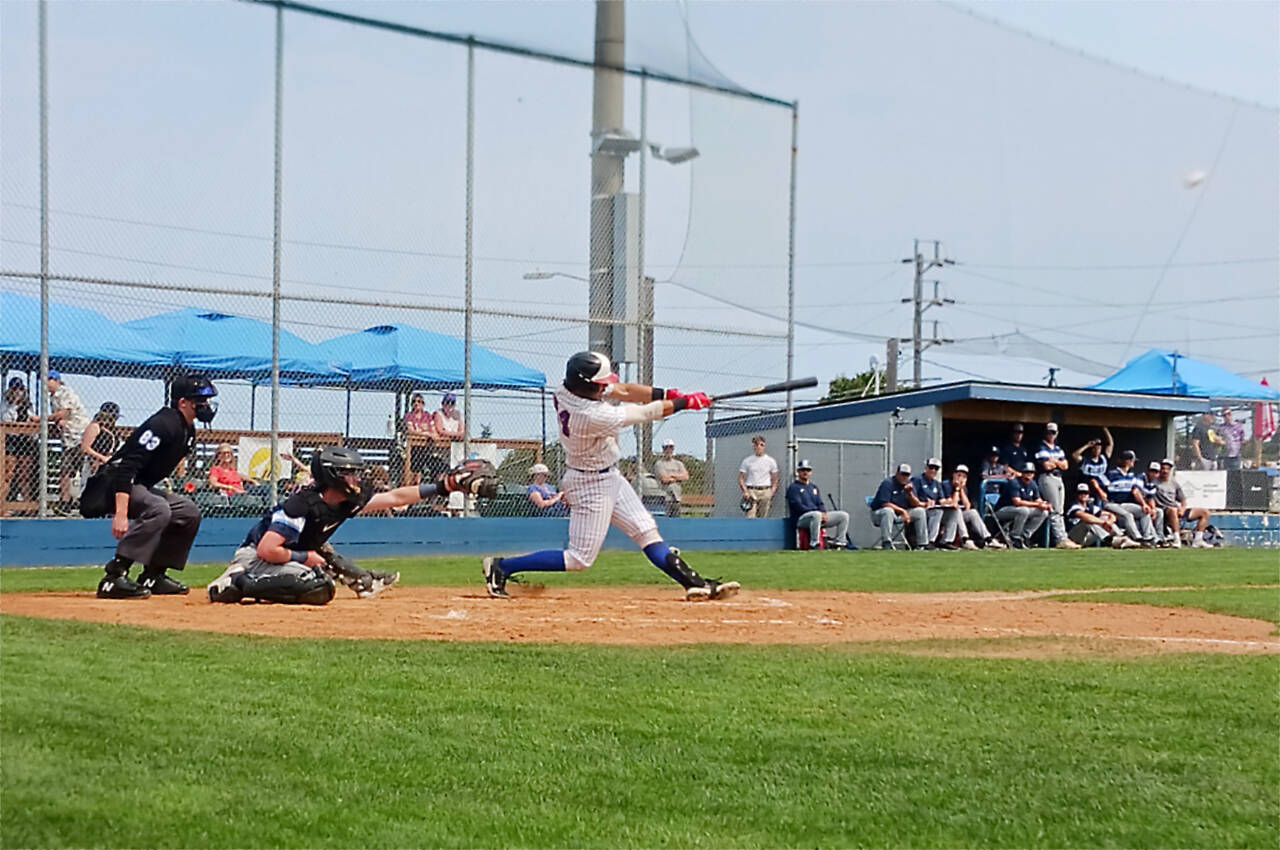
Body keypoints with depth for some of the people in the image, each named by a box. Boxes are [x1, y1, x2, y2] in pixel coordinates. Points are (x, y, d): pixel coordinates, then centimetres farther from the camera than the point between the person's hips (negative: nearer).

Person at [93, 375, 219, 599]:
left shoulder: (188, 431, 9)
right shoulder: (163, 425, -22)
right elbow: (127, 467, -30)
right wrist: (120, 513, -37)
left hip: (140, 487, 11)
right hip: (113, 485, -11)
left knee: (189, 512, 9)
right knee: (157, 509, -33)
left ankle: (153, 575, 10)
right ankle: (114, 577, -34)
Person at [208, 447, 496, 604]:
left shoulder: (346, 503, -3)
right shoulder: (303, 505, -28)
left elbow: (395, 497, 3)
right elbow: (267, 550, -32)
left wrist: (442, 486, 1)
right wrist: (304, 557, -19)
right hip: (252, 557, -9)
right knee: (315, 586, -28)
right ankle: (234, 584, -21)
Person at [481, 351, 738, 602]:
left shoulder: (569, 389, -10)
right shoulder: (592, 416, -33)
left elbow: (623, 391, -2)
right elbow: (646, 413, -23)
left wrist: (669, 393, -11)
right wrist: (686, 403, -11)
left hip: (609, 477, 10)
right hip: (591, 485, -10)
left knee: (647, 531, 10)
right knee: (580, 558, -3)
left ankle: (694, 583, 13)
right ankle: (501, 567, 2)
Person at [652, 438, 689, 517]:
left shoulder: (678, 463, 18)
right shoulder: (659, 463, 1)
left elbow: (686, 477, 3)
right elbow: (664, 479, -12)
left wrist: (672, 475, -6)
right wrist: (678, 477, 1)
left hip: (676, 497, 5)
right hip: (665, 498, -5)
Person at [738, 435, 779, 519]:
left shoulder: (770, 461, 10)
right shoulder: (746, 461, 7)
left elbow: (775, 480, 12)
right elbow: (741, 479, 6)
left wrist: (771, 493, -3)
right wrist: (745, 492, -8)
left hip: (765, 492, 1)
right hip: (751, 491, -1)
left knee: (762, 518, -1)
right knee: (750, 518, -14)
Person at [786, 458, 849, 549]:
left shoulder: (814, 487, 24)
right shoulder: (793, 487, 0)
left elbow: (820, 504, 18)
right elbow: (798, 506, -12)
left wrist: (823, 513, -7)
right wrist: (818, 512, -19)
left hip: (820, 516, 7)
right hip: (801, 519, -7)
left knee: (844, 515, -2)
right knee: (816, 514, -41)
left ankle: (839, 543, -7)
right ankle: (814, 544, -35)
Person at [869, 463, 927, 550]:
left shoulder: (909, 485, 8)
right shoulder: (888, 483, -13)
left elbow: (915, 505, 4)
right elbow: (885, 503, -22)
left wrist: (909, 493, -14)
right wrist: (902, 511, -21)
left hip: (901, 514, 7)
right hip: (879, 513, -7)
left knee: (920, 511, -6)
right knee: (888, 510, -39)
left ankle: (922, 544, -7)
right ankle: (886, 543, -42)